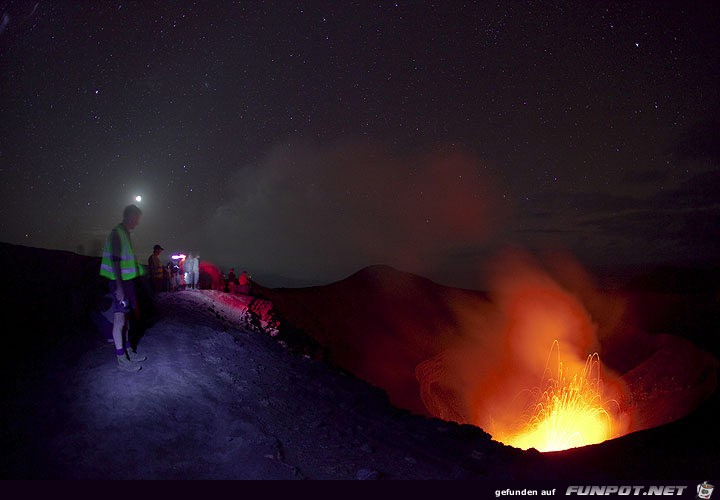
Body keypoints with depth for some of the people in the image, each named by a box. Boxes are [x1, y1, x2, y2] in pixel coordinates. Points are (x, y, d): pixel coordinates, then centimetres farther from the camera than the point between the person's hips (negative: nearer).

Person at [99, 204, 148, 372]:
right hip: (119, 282, -10)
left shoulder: (125, 234, 15)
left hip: (127, 281, 10)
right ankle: (121, 359, 2)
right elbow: (115, 261, -21)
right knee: (119, 320, -4)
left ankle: (128, 352, 24)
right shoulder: (117, 233, -15)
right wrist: (119, 287, -24)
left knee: (125, 317, 15)